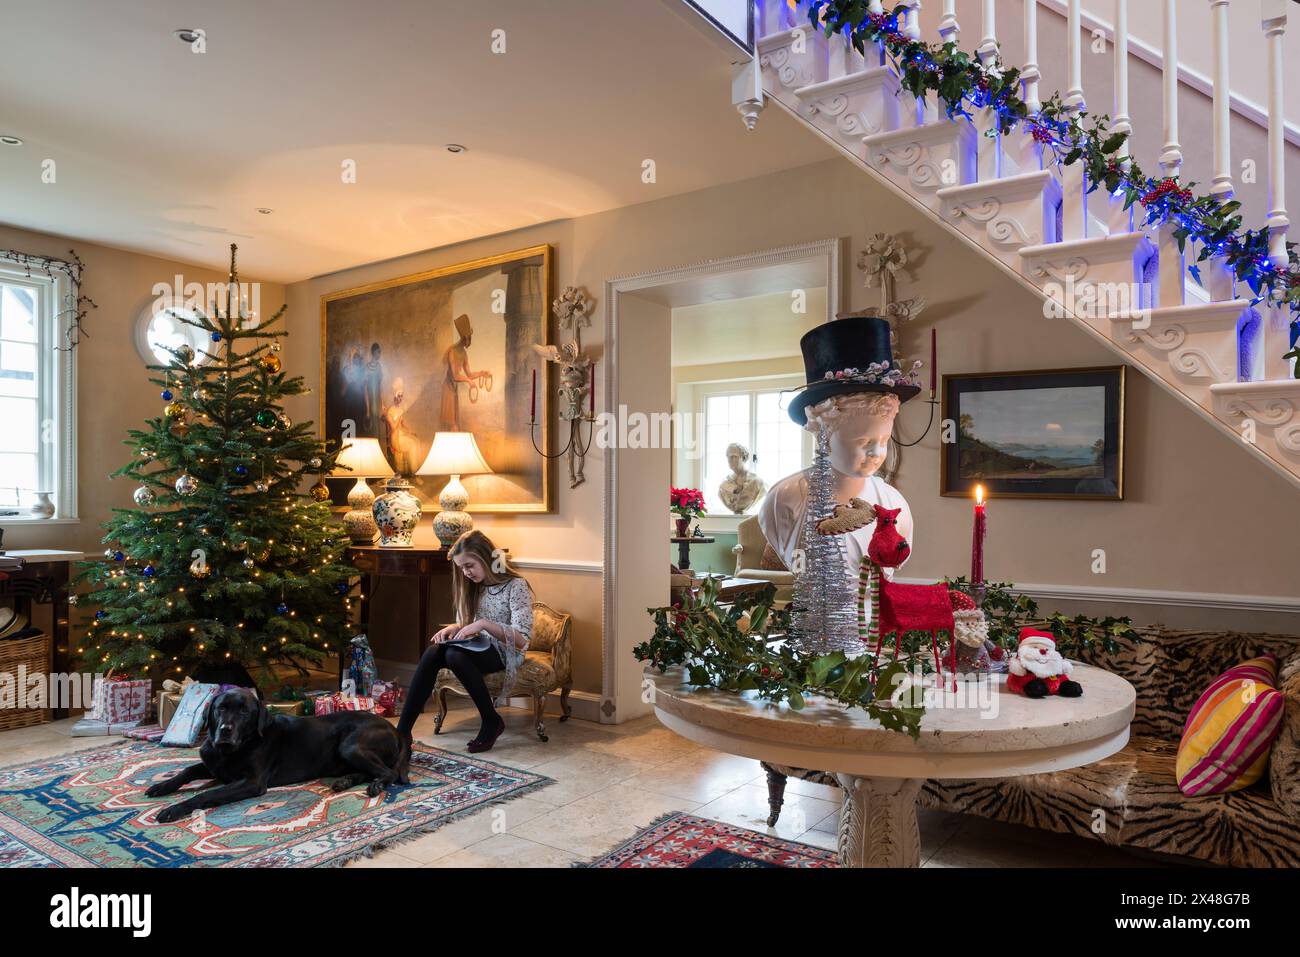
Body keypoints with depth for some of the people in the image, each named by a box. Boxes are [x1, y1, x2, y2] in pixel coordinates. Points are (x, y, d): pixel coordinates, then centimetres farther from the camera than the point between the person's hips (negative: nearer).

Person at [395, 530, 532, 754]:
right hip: (478, 648, 6)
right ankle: (402, 731, -25)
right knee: (433, 653, -24)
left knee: (455, 655, -34)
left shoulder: (516, 585, -12)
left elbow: (522, 639, -20)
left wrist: (484, 623, -29)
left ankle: (492, 722, -17)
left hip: (505, 652, -6)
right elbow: (465, 625, 17)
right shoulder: (473, 587, 10)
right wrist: (452, 629, -6)